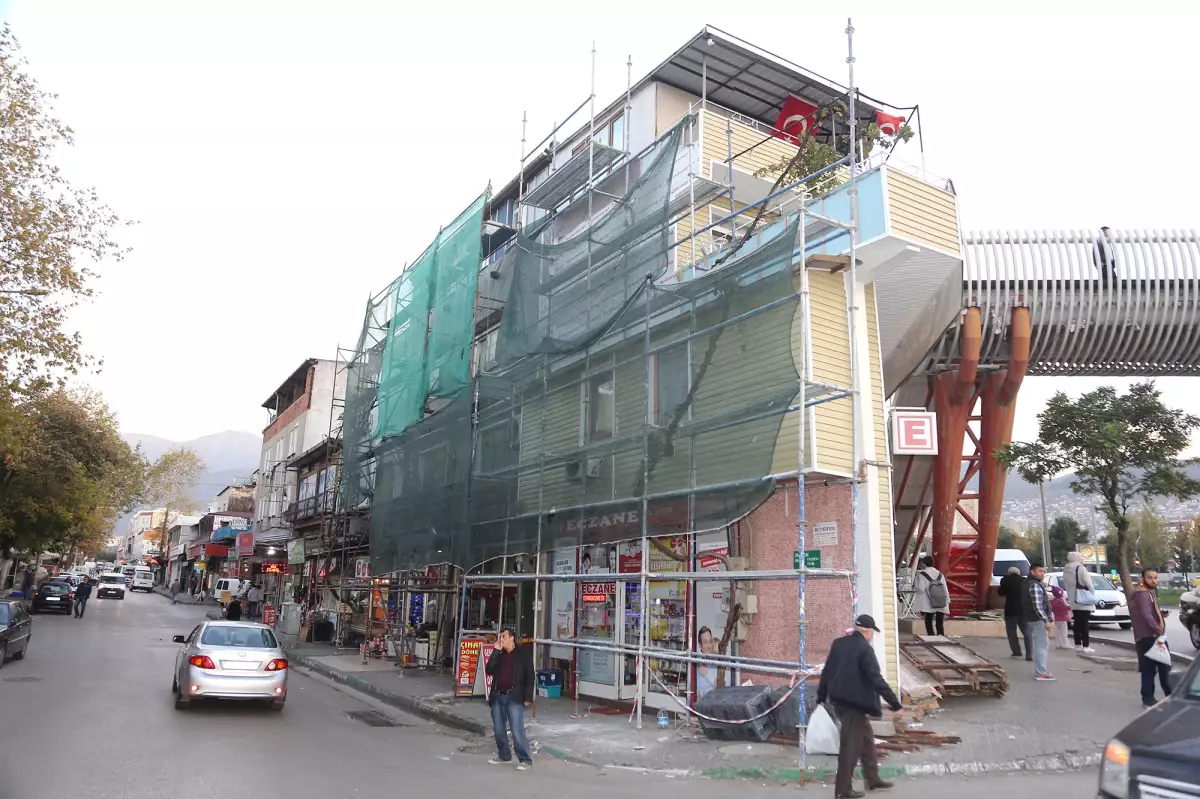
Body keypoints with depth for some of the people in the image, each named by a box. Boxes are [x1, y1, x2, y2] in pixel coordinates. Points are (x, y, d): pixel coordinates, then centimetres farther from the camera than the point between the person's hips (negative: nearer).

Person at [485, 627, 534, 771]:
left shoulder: (523, 653, -1)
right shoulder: (499, 655, 15)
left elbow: (530, 676, -4)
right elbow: (489, 670, 1)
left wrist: (528, 697, -11)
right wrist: (495, 651, -4)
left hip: (514, 698, -6)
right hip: (497, 697, 6)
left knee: (517, 730, -10)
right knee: (498, 729, 12)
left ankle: (525, 760, -1)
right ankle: (504, 755, 29)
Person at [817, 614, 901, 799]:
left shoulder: (839, 643, 7)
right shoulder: (865, 649, -16)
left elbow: (826, 671, 12)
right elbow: (877, 680, -19)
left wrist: (821, 697, 20)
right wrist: (895, 704, -13)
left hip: (840, 699, 8)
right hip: (854, 702, -8)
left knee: (866, 737, 22)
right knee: (851, 744, 2)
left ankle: (872, 778, 33)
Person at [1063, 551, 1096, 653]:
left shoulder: (1065, 570, 8)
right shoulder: (1080, 568, -12)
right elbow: (1088, 583, -14)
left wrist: (1070, 597, 15)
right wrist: (1093, 595, 0)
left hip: (1074, 602, 6)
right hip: (1084, 601, -6)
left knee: (1077, 623, 11)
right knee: (1085, 624, -4)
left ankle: (1078, 645, 12)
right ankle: (1086, 646, -5)